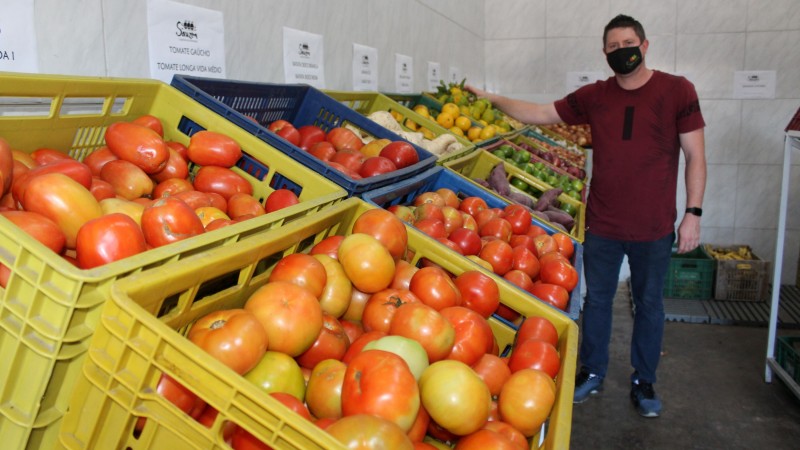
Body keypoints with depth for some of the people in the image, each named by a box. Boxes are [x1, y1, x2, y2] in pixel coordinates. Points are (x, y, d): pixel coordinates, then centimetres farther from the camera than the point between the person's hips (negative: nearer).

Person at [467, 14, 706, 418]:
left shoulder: (677, 91, -5)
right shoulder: (594, 96, 3)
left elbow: (695, 156, -4)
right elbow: (540, 114, 9)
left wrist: (693, 213, -9)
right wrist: (490, 98, 6)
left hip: (654, 227, -2)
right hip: (602, 225, 2)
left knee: (648, 304, 12)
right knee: (597, 299, 13)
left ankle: (643, 381, 30)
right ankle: (592, 372, 32)